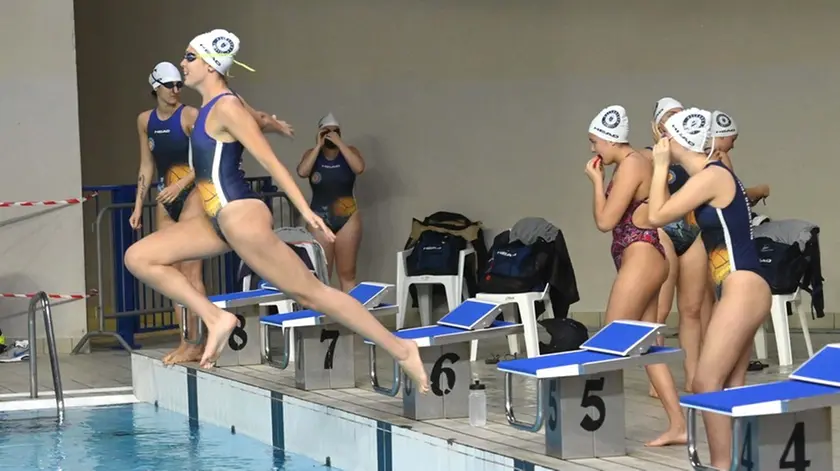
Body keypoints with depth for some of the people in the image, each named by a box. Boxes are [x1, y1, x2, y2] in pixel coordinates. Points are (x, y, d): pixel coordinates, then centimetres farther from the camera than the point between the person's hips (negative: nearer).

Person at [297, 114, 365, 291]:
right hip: (319, 220, 0)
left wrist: (339, 143, -15)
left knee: (347, 273, 2)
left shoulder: (349, 151, 3)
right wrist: (318, 146, -11)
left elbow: (359, 168, -18)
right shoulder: (312, 154, 5)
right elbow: (302, 172, -15)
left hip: (347, 218, 0)